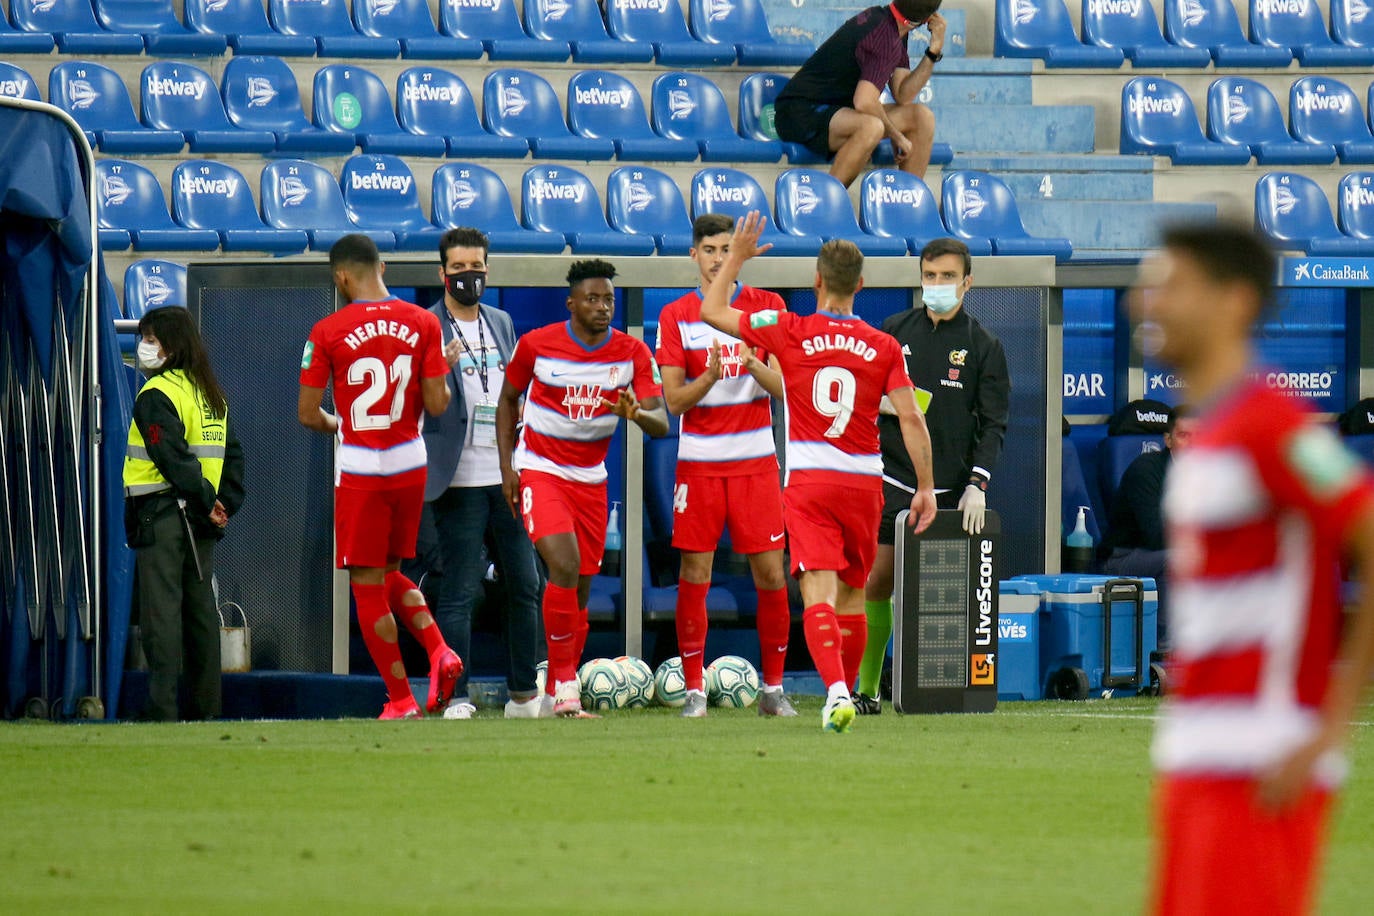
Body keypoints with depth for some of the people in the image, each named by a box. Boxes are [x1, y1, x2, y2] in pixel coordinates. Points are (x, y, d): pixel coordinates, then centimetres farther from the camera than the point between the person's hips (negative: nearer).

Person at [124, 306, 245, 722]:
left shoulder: (156, 395, -11)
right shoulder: (210, 393, 15)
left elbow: (173, 458, -19)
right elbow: (233, 454, 15)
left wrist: (207, 502, -13)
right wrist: (224, 503, 9)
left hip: (160, 512, -8)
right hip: (200, 517, 8)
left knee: (161, 609, -9)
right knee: (201, 606, 11)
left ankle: (162, 709, -14)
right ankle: (205, 705, 13)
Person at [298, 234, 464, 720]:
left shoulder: (328, 332, -10)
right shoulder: (423, 323, -2)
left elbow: (307, 414, -7)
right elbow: (437, 405, -4)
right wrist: (443, 375, 18)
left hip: (359, 468, -4)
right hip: (410, 463, 4)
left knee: (367, 586, 5)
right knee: (389, 574, 21)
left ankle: (401, 699, 4)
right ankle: (440, 651, -1)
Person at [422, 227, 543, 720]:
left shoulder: (501, 323, 15)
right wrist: (440, 368, -29)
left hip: (509, 477, 6)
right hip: (460, 482, -6)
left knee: (526, 587, 7)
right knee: (458, 593, -7)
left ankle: (525, 696, 15)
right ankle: (455, 699, -5)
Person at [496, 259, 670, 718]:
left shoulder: (633, 353, -5)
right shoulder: (536, 345, -9)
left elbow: (661, 423, -13)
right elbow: (508, 398, 6)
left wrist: (636, 412, -36)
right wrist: (506, 467, -2)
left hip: (590, 478, 4)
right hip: (539, 471, -4)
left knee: (580, 592, 5)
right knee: (564, 565, -24)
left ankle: (555, 695, 18)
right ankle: (566, 685, -18)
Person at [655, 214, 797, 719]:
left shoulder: (768, 307, 4)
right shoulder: (676, 316, 3)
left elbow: (784, 387, -2)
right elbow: (674, 400, -2)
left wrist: (753, 365, -21)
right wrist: (709, 378, -21)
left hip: (756, 459, 0)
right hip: (699, 462, 0)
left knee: (771, 575, -2)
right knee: (694, 577, -3)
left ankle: (773, 688, 7)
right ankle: (694, 690, 4)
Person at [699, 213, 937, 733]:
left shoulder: (791, 333, -2)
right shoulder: (884, 347, 1)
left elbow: (712, 311, 7)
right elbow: (911, 419, -4)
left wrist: (737, 257, 19)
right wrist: (925, 487, 3)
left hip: (807, 480, -2)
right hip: (864, 483, 2)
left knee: (819, 591, -12)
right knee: (852, 595, 17)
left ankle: (836, 691, -31)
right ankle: (845, 695, 27)